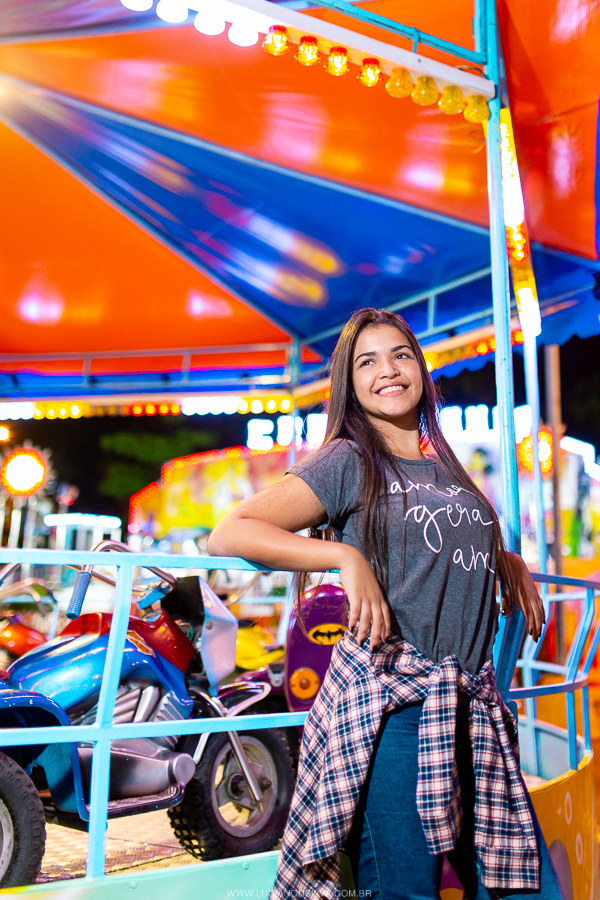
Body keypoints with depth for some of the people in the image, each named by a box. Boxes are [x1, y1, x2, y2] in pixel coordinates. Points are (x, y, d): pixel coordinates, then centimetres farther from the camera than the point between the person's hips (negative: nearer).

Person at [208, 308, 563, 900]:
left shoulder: (448, 469, 17)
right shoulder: (348, 462, -1)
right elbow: (228, 534, -7)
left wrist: (508, 561, 15)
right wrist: (345, 555, -16)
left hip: (475, 703, 6)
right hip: (389, 700, -6)